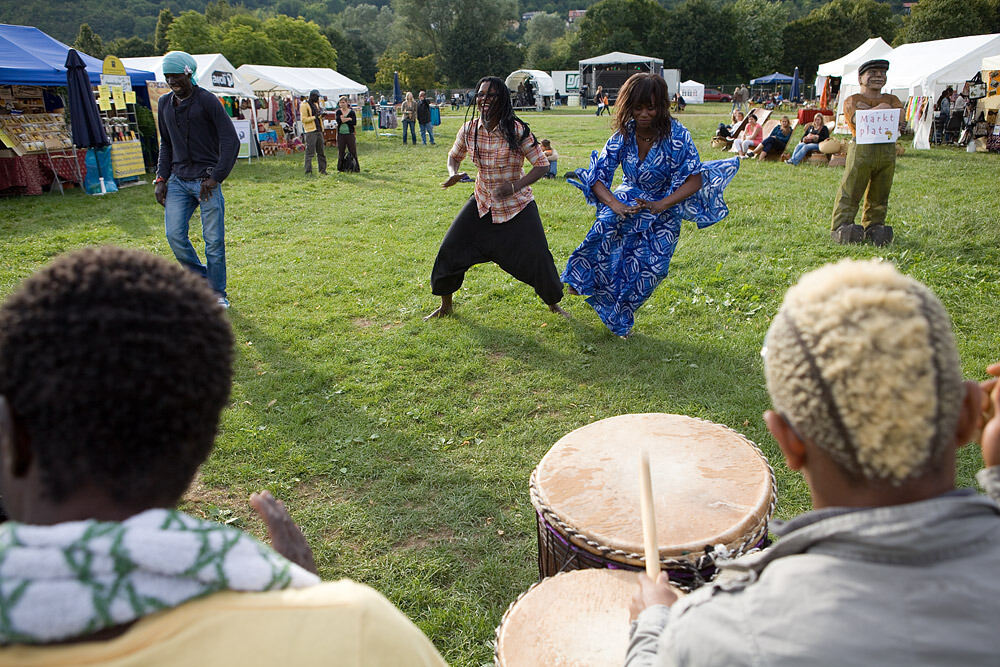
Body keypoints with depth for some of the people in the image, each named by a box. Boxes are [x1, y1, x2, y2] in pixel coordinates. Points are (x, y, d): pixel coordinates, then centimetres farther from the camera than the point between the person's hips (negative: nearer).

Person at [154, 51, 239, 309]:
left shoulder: (207, 101, -6)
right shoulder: (165, 104, 13)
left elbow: (231, 141, -10)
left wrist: (215, 177, -15)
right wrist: (161, 179, 11)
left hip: (206, 180, -5)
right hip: (178, 180, 5)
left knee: (214, 240, -2)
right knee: (175, 235, -4)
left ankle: (217, 293, 12)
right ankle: (201, 281, 16)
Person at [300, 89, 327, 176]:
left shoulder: (316, 104, 18)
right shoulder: (304, 105, -8)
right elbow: (303, 119, -14)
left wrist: (320, 114, 5)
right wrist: (315, 116, -19)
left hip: (319, 130, 8)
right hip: (310, 131, -8)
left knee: (321, 151, 12)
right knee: (310, 152, -9)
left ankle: (322, 169, 20)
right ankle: (308, 171, -7)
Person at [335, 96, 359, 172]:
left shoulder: (352, 112, 2)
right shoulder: (338, 112, 8)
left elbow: (354, 123, -11)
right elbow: (338, 120, -11)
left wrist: (344, 120, -10)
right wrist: (349, 119, -11)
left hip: (350, 134, -2)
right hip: (340, 134, 2)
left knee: (353, 151, -3)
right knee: (341, 151, 6)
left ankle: (354, 167, 5)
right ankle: (341, 168, 15)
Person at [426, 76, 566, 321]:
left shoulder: (517, 130, -17)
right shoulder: (469, 130, -5)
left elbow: (542, 165, -13)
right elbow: (454, 156, 15)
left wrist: (516, 186, -27)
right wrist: (453, 174, -8)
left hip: (517, 208, -4)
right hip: (482, 204, 4)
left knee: (537, 258, -8)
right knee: (450, 251, 0)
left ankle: (554, 304, 21)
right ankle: (446, 306, 23)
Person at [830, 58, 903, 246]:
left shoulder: (891, 99, 18)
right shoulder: (852, 100, 5)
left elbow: (899, 117, -3)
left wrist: (868, 110, -8)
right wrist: (881, 108, -7)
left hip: (887, 151, 5)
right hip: (861, 150, -5)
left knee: (879, 195, 9)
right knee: (850, 192, -5)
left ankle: (873, 226, 20)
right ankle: (840, 227, 1)